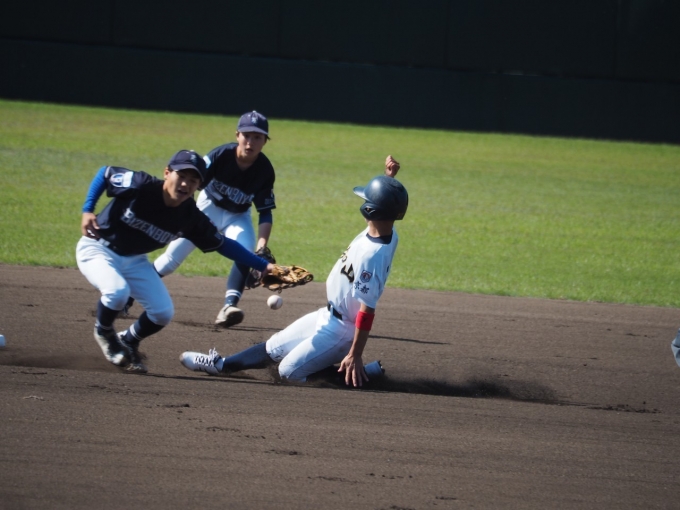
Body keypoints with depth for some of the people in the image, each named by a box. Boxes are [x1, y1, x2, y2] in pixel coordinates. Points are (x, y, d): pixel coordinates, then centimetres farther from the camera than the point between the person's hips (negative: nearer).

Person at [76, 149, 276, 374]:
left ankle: (129, 341, 27)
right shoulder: (140, 186, -28)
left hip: (134, 260, 5)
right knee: (117, 291, -32)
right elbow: (104, 173, -10)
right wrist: (87, 211, -18)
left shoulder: (192, 218, -15)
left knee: (163, 312, -5)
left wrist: (263, 265, -9)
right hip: (98, 249, -5)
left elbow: (223, 244, -4)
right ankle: (104, 331, 2)